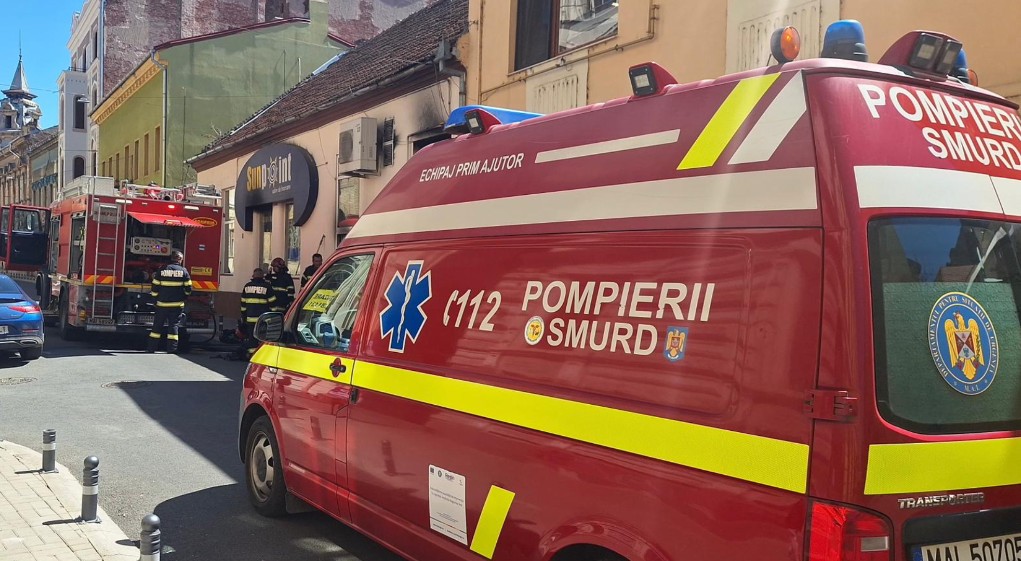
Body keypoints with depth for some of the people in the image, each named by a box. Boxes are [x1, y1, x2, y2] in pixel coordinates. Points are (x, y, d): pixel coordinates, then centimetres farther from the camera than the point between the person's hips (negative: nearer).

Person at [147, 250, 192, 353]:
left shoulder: (161, 270, 1)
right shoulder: (183, 271, -2)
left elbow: (155, 287, 2)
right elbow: (188, 288, 0)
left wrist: (156, 298, 14)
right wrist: (184, 297, 18)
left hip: (162, 303, 1)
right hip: (177, 304, -1)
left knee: (157, 325, 8)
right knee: (174, 325, 3)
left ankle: (151, 347, 10)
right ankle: (172, 348, -1)